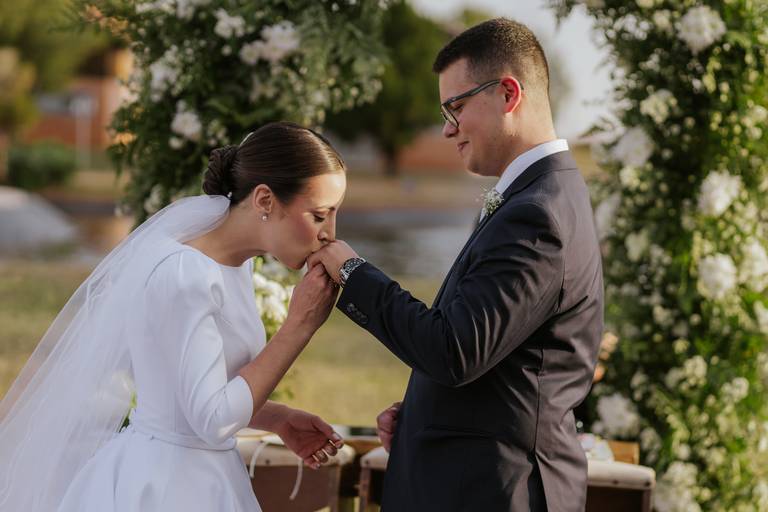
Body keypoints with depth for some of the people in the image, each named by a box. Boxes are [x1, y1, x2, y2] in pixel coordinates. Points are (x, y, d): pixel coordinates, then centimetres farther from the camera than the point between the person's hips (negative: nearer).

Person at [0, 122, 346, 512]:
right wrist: (300, 324, -18)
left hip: (201, 480, 8)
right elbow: (213, 421, -22)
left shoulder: (234, 261, 5)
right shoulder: (183, 275, -22)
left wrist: (278, 420, 2)